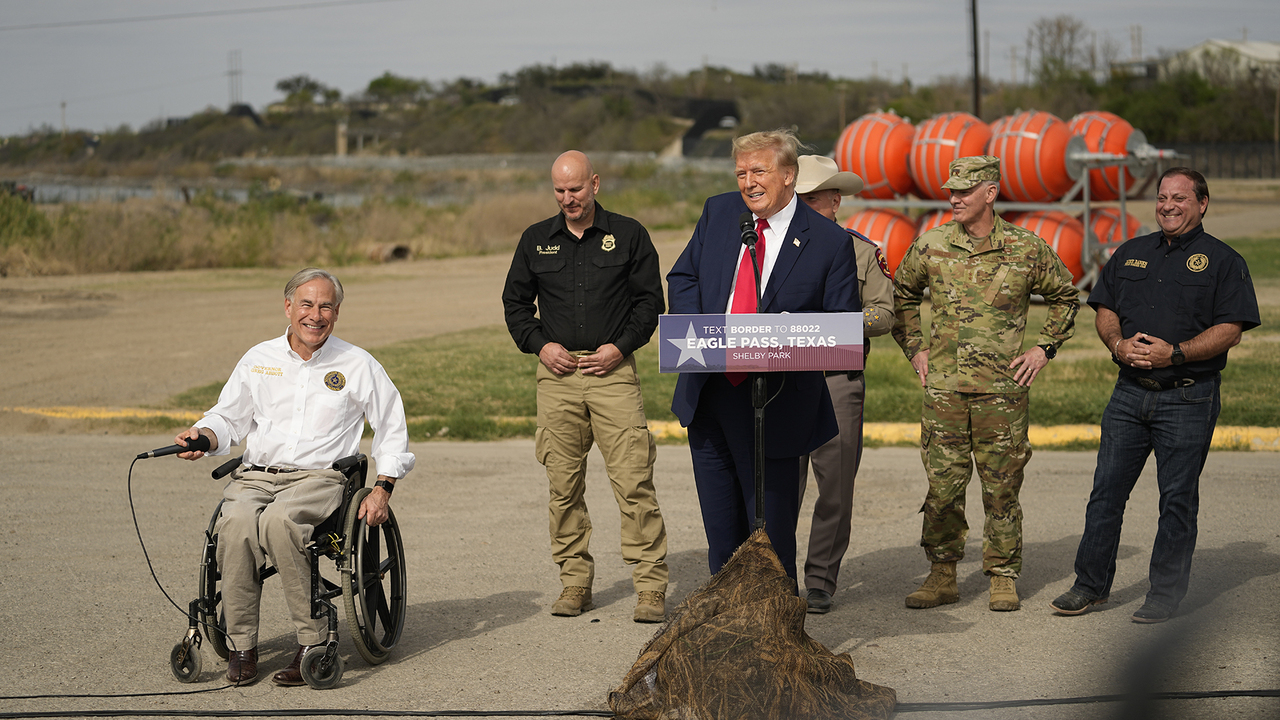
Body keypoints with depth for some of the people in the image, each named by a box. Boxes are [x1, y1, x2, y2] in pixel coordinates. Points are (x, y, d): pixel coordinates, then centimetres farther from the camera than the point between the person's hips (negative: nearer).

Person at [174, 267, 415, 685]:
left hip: (320, 476, -3)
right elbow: (229, 419, 21)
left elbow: (392, 429, 13)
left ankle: (313, 642, -29)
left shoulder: (357, 365, 10)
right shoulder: (258, 360, 16)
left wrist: (383, 489, 3)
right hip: (256, 475, 3)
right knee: (236, 523, -33)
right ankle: (241, 645, -22)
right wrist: (202, 435, -2)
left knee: (278, 521, -37)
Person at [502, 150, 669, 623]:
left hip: (613, 371, -3)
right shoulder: (536, 240, 12)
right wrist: (540, 345, 1)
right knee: (563, 485, 3)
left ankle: (650, 586, -6)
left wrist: (620, 346, -6)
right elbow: (515, 302, 17)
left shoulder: (628, 235, 7)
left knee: (633, 481, -9)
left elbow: (650, 299, 7)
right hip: (557, 373, 3)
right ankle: (575, 581, 13)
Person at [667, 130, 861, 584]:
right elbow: (682, 278, 13)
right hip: (707, 390, 5)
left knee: (771, 526, 1)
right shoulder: (718, 213, 6)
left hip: (774, 401, -5)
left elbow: (844, 324, -5)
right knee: (721, 528, 13)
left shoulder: (830, 242, -7)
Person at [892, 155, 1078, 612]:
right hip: (943, 386, 1)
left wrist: (1044, 349, 6)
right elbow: (901, 295, 20)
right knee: (942, 487, 2)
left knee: (1002, 489, 3)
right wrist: (914, 349, 12)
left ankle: (1003, 579, 12)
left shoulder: (1027, 249, -1)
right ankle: (942, 577, 11)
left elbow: (1066, 297, 14)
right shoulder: (931, 246, 3)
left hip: (1002, 390, -1)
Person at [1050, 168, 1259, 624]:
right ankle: (1090, 585, 13)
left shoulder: (1222, 261, 0)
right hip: (1130, 393, 4)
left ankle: (1165, 596, 8)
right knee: (1107, 489, 4)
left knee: (1178, 498, 0)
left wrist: (1175, 353, -19)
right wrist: (1118, 343, -5)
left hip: (1188, 398, -4)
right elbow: (1105, 309, 16)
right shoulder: (1131, 254, 15)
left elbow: (1230, 329, -8)